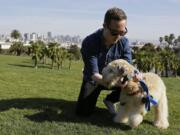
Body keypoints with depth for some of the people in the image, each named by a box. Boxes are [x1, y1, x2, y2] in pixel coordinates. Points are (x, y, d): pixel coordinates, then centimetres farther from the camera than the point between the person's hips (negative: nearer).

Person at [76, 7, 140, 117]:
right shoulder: (89, 42, -30)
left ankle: (110, 100, 4)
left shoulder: (124, 42, -19)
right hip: (93, 80, -2)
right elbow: (94, 74, -33)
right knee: (83, 112, -15)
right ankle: (94, 96, 19)